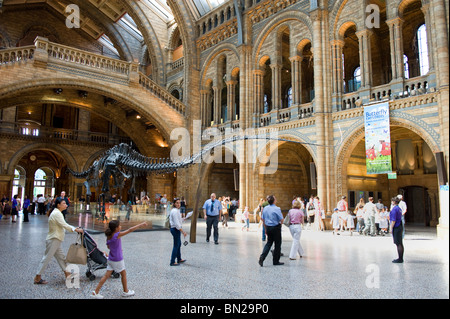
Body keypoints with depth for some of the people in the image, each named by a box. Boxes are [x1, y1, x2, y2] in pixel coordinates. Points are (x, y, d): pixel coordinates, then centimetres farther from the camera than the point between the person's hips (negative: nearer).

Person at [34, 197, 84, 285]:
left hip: (55, 240, 10)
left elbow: (63, 225, 18)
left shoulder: (57, 213, 15)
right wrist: (76, 230, -16)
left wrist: (75, 228, 9)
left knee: (61, 258, 14)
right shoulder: (56, 213, -17)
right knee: (47, 258, -2)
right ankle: (37, 278, 8)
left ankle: (68, 274, 21)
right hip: (53, 240, -10)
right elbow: (64, 225, -22)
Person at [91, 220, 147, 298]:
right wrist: (140, 225, -22)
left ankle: (96, 292, 12)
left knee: (107, 275, 12)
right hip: (117, 260, -6)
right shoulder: (117, 235, -24)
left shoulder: (109, 236, -1)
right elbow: (130, 230, -25)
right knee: (123, 274, 13)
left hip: (111, 259, 7)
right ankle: (126, 291, 28)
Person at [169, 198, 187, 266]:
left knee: (179, 244, 20)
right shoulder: (175, 211, -21)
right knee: (176, 246, -2)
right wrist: (182, 231, -22)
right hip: (176, 229, -10)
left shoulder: (176, 210, 11)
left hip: (175, 229, 10)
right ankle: (172, 262, 6)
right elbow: (176, 223, -25)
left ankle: (179, 259, 33)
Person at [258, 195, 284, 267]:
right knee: (277, 244, 8)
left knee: (269, 243, 15)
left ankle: (262, 257, -2)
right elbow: (281, 220, -14)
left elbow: (263, 219, 9)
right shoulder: (277, 209, -16)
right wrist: (280, 223, 10)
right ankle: (276, 261, 16)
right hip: (276, 228, -5)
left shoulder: (265, 208, 2)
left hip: (268, 227, 5)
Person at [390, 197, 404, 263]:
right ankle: (401, 258, 19)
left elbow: (393, 220, -19)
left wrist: (391, 228, -14)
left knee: (398, 244, -5)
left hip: (396, 228, -10)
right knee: (400, 243, 12)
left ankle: (400, 259, -1)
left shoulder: (394, 209, -16)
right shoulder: (399, 208, 13)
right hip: (400, 226, 10)